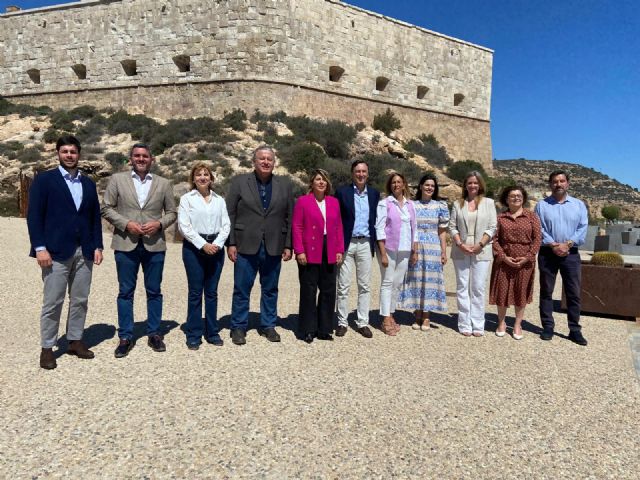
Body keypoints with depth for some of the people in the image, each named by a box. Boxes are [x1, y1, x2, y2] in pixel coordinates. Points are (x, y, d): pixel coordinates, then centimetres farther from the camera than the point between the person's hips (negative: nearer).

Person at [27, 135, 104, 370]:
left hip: (84, 252, 4)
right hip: (56, 251, -4)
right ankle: (47, 348, 13)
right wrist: (40, 248, -13)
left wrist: (97, 246, 6)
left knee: (80, 300, 9)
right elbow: (34, 216, -5)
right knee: (53, 302, 1)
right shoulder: (44, 180, 1)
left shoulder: (88, 183, 14)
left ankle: (75, 341, 21)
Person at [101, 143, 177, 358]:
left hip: (154, 245, 1)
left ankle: (154, 334, 22)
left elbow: (172, 212, 9)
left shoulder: (164, 184, 8)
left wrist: (159, 223, -10)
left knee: (154, 291, 8)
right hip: (126, 244, -1)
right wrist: (126, 224, -11)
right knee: (125, 292, 6)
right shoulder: (117, 179, 5)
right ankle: (125, 337, 18)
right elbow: (106, 208, 3)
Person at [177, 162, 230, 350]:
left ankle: (212, 332, 19)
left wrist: (217, 244, -9)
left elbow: (226, 225, 6)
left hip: (215, 247, 3)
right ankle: (193, 335, 11)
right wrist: (203, 245, -13)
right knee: (195, 292, 1)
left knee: (212, 292, 9)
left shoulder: (219, 200, 11)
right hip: (194, 248, -3)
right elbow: (184, 226, -6)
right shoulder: (187, 199, 2)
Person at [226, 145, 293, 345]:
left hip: (273, 247, 2)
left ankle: (268, 325, 26)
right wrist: (231, 243, -7)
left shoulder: (284, 185, 8)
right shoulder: (239, 182, 2)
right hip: (246, 246, -2)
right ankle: (238, 327, 20)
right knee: (241, 289, 5)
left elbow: (289, 217, 7)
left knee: (270, 290, 11)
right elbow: (230, 214, -1)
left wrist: (288, 245, 2)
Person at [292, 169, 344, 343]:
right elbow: (296, 227, -4)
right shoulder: (303, 201, -1)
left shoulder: (334, 202, 11)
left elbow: (339, 227, 11)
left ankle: (324, 329, 21)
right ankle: (308, 330, 14)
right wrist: (299, 251, -12)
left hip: (330, 254, 4)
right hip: (309, 254, -4)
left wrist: (340, 250, 5)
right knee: (308, 291, 3)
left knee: (328, 291, 9)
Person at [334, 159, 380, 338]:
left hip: (365, 244, 3)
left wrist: (374, 243, 4)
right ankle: (342, 322, 14)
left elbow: (376, 220, 10)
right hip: (346, 243, -3)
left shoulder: (374, 193, 9)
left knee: (365, 286, 7)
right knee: (343, 286, 3)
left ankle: (362, 323, 17)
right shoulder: (342, 191, -1)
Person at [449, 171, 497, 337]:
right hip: (461, 252, 1)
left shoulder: (488, 203, 6)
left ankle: (477, 325, 8)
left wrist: (480, 244, -11)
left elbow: (492, 227, 0)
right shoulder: (458, 204, 10)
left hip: (481, 252, -1)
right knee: (462, 288, 3)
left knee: (478, 289, 1)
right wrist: (460, 244, -10)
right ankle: (465, 325, 9)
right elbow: (452, 226, 5)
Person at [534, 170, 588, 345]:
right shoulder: (542, 205, 5)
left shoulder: (579, 205, 9)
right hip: (547, 253, -1)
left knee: (574, 293, 2)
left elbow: (583, 228, 0)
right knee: (546, 292, 4)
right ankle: (547, 327, 13)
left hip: (571, 254, 1)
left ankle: (575, 330, 10)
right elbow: (539, 229, -4)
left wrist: (567, 244, -14)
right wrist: (553, 245, -16)